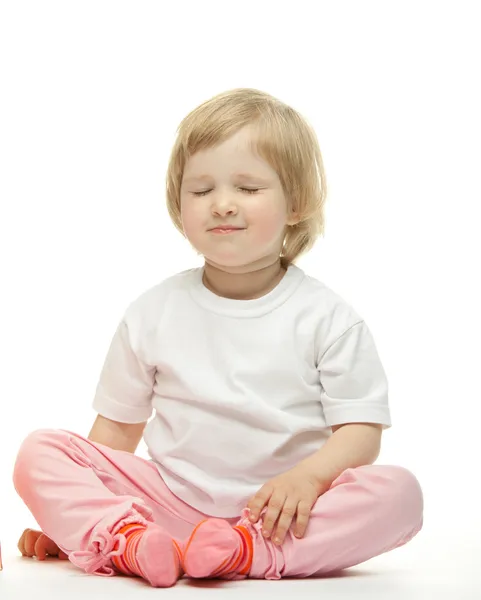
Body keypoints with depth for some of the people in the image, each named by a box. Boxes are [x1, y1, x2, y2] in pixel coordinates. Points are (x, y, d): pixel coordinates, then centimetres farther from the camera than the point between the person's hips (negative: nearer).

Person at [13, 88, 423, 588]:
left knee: (398, 491, -28)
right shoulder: (153, 313, 6)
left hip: (279, 510, -1)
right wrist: (65, 508, 2)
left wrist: (308, 475, -24)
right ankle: (125, 538, -36)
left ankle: (249, 552, -40)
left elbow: (361, 429, -4)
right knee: (39, 452, -15)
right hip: (169, 503, 2)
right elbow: (117, 427, 11)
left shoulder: (326, 317, 0)